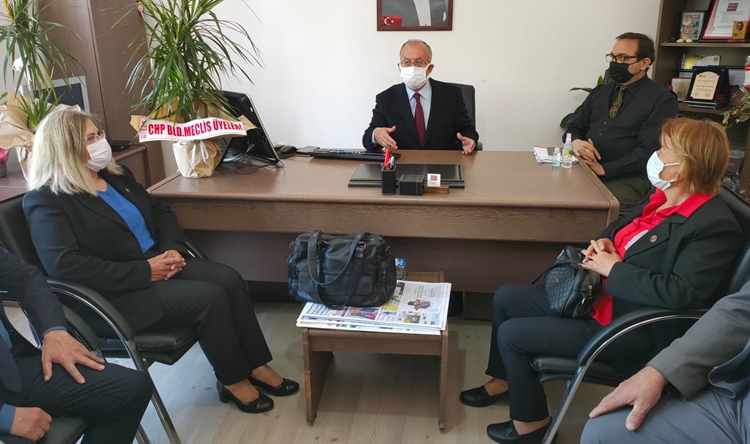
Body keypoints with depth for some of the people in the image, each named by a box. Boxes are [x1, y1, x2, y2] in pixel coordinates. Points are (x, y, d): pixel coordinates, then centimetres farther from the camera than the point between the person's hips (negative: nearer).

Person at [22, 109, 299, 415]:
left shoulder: (116, 175, 12)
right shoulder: (46, 201, -11)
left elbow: (160, 211, 18)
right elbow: (64, 265, -24)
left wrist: (173, 248, -4)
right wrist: (143, 272, -24)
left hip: (157, 263, 8)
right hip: (116, 294, -7)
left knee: (229, 279, -14)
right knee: (210, 297, -24)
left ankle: (255, 366, -2)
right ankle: (233, 380, -3)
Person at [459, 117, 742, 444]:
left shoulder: (714, 226, -23)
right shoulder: (661, 197, 3)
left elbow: (680, 292, -33)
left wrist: (613, 269, -23)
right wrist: (604, 242, -3)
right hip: (596, 296, 10)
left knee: (512, 335, -10)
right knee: (505, 298, 10)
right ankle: (505, 380, 32)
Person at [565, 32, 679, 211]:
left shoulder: (662, 99, -2)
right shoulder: (599, 92, 17)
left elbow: (649, 150, -12)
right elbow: (575, 128, 16)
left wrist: (604, 169, -20)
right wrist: (576, 142, -9)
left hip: (627, 178, -5)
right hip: (584, 169, 6)